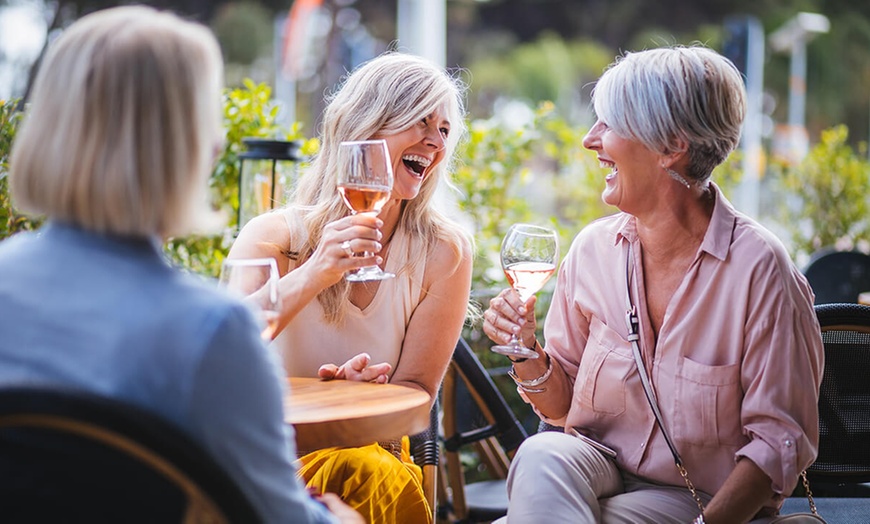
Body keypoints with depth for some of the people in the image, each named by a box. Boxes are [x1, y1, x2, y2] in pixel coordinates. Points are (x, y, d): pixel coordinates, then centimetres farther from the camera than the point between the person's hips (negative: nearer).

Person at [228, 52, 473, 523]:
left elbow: (416, 390, 2)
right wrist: (311, 276, -34)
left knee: (384, 479, -35)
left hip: (373, 448, 1)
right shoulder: (275, 237, -5)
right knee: (364, 472, -34)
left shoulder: (442, 252, -2)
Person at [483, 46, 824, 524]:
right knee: (541, 455, -32)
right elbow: (563, 406, 9)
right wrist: (528, 355, -11)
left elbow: (781, 441, -12)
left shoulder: (758, 266, -16)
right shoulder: (593, 248, -1)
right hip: (597, 470, 4)